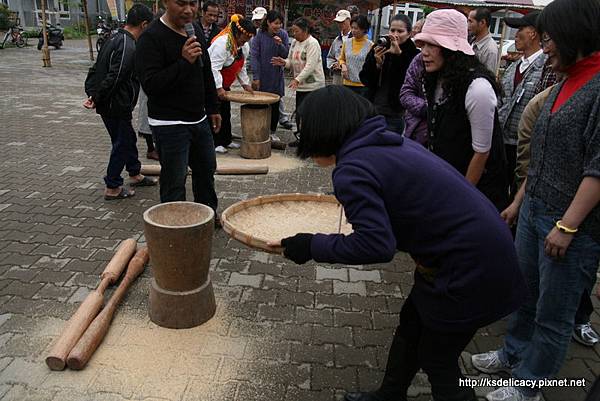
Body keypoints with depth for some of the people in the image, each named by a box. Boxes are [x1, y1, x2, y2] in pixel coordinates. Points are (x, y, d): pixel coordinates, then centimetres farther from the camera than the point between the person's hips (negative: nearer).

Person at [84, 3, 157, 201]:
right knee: (122, 144, 3)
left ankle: (135, 174, 38)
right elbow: (114, 77, -25)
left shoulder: (114, 39, 11)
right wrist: (96, 99, -18)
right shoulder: (128, 47, -21)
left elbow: (96, 70, 15)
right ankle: (112, 188, 13)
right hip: (117, 107, -10)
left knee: (129, 138, 22)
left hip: (108, 104, 10)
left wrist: (92, 94, 13)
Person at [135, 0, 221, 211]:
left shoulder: (196, 29, 8)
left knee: (207, 170, 19)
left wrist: (212, 108, 18)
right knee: (174, 182, 0)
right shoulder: (152, 37, -16)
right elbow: (150, 85, -24)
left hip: (199, 119, 8)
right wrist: (184, 62, -31)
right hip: (169, 124, -8)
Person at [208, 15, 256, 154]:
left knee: (226, 111, 13)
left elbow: (241, 68, 14)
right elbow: (214, 68, -31)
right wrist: (219, 88, -34)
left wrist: (246, 84, 5)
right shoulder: (222, 43, -26)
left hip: (224, 84, 9)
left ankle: (226, 140, 23)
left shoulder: (244, 46, 3)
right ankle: (215, 143, 2)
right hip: (211, 83, -9)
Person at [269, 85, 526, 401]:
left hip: (470, 266, -9)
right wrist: (354, 202, 24)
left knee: (437, 361, 12)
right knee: (410, 325, 24)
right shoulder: (386, 141, 6)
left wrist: (311, 246, -16)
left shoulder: (352, 170, -21)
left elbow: (375, 246, -28)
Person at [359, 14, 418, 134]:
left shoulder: (413, 54, -7)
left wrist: (399, 54, -24)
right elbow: (365, 80, 3)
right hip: (373, 110, 4)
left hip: (395, 115, -3)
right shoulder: (379, 48, 4)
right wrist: (377, 64, -15)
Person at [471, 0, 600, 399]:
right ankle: (514, 353, 42)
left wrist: (567, 225, -19)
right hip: (534, 209, 8)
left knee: (553, 314, 9)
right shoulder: (564, 84, 10)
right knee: (525, 292, 22)